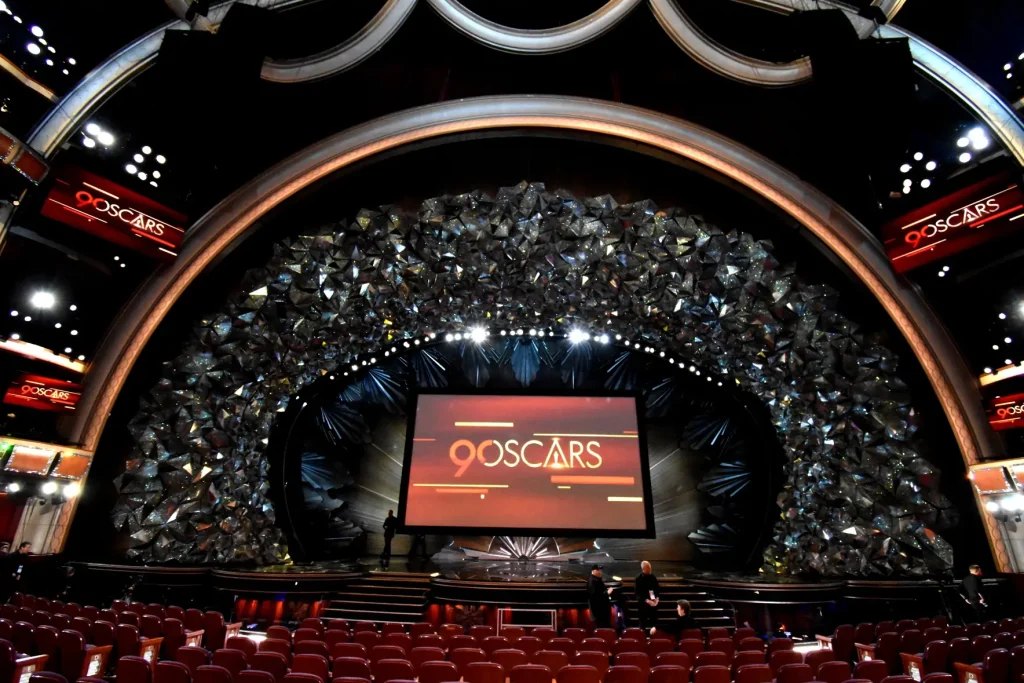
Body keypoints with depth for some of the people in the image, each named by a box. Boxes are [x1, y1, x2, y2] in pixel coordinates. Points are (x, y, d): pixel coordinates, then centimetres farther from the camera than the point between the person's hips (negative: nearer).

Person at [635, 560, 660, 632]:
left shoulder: (653, 577, 1)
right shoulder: (639, 578, -11)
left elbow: (658, 588, 11)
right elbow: (638, 592, -12)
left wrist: (657, 598, -5)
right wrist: (646, 600, -20)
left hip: (653, 602, 4)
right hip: (643, 603, -3)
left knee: (654, 621, 8)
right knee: (643, 622, 4)